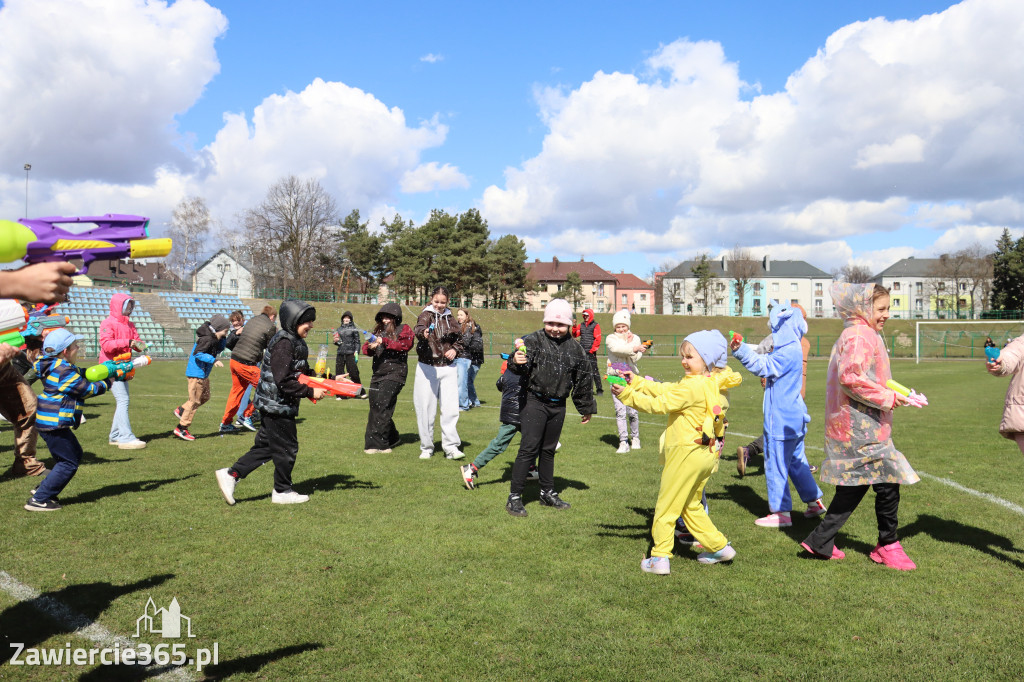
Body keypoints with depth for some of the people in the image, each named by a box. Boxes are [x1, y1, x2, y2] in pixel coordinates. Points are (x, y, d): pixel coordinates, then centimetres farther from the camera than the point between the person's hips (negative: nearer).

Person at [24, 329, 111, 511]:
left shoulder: (52, 365, 11)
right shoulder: (65, 371, -19)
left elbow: (80, 376, 18)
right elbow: (87, 390, -11)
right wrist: (106, 384, 5)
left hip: (47, 421, 10)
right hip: (54, 423, -10)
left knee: (75, 454, 20)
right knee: (68, 462, -2)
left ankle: (44, 490, 26)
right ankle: (38, 500, 0)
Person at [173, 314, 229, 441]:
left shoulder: (214, 338, 7)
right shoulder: (207, 338, -22)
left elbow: (219, 349, 16)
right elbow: (198, 353, -29)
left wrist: (223, 338, 1)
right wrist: (213, 360, -32)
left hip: (203, 374, 10)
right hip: (197, 373, -10)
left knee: (205, 396, 20)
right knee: (195, 400, -3)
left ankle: (181, 410, 32)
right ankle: (181, 428, 4)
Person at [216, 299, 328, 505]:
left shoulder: (295, 342, 13)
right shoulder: (283, 343, -19)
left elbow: (302, 374, 18)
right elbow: (284, 382, -25)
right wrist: (310, 392, -20)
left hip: (272, 405, 10)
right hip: (277, 405, -10)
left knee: (265, 447, 14)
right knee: (287, 449, 4)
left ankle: (230, 475, 16)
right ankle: (282, 491, 20)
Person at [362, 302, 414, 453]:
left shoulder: (403, 329, 4)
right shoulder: (378, 330, 20)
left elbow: (406, 345, -13)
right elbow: (365, 348, 16)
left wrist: (385, 342, -19)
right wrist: (370, 347, -8)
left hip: (395, 374, -7)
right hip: (378, 374, 7)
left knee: (382, 406, -16)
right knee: (374, 407, 7)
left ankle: (376, 443, -14)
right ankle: (392, 439, 22)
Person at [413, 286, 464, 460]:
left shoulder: (450, 318, 10)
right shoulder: (426, 315, -2)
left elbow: (459, 339, 22)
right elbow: (418, 328, -25)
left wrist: (455, 349, 1)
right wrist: (423, 333, -48)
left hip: (448, 368, 3)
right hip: (427, 367, -3)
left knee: (451, 408, -4)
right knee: (426, 408, 1)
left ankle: (451, 447, 0)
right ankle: (426, 447, 12)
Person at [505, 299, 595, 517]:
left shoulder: (575, 349, 6)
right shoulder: (534, 340, -8)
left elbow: (582, 380, 16)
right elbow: (522, 367, -22)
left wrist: (585, 408, 21)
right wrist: (517, 362, -46)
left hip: (558, 406, 5)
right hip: (534, 402, -5)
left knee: (549, 450, 16)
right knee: (529, 448, -8)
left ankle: (548, 493, 29)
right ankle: (514, 497, -2)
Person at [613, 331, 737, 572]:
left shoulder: (691, 387, -19)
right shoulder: (708, 384, 11)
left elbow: (660, 404, -20)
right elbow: (665, 390, 11)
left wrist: (628, 395, -20)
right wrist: (637, 382, 7)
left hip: (686, 453, -9)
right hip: (705, 455, 9)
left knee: (666, 506, 1)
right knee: (691, 507, 22)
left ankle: (660, 558, 5)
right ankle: (719, 546, 26)